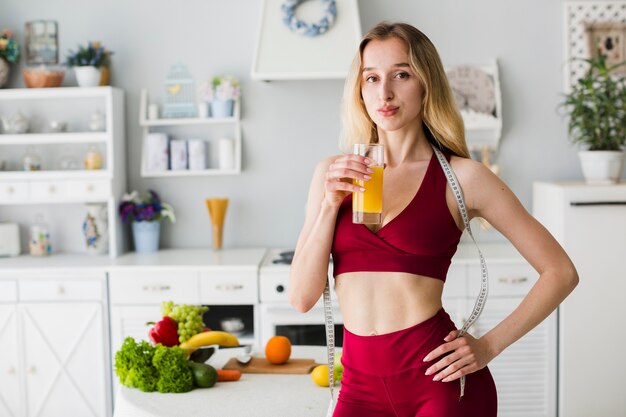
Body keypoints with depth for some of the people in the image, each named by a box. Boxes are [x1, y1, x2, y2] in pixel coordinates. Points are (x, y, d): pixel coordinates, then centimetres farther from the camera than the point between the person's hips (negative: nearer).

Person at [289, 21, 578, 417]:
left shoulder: (461, 176, -3)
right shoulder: (333, 173, 6)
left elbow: (561, 271, 0)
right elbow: (302, 297, 1)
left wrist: (489, 346, -5)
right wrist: (330, 204, -9)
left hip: (439, 378, -3)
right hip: (362, 385, 3)